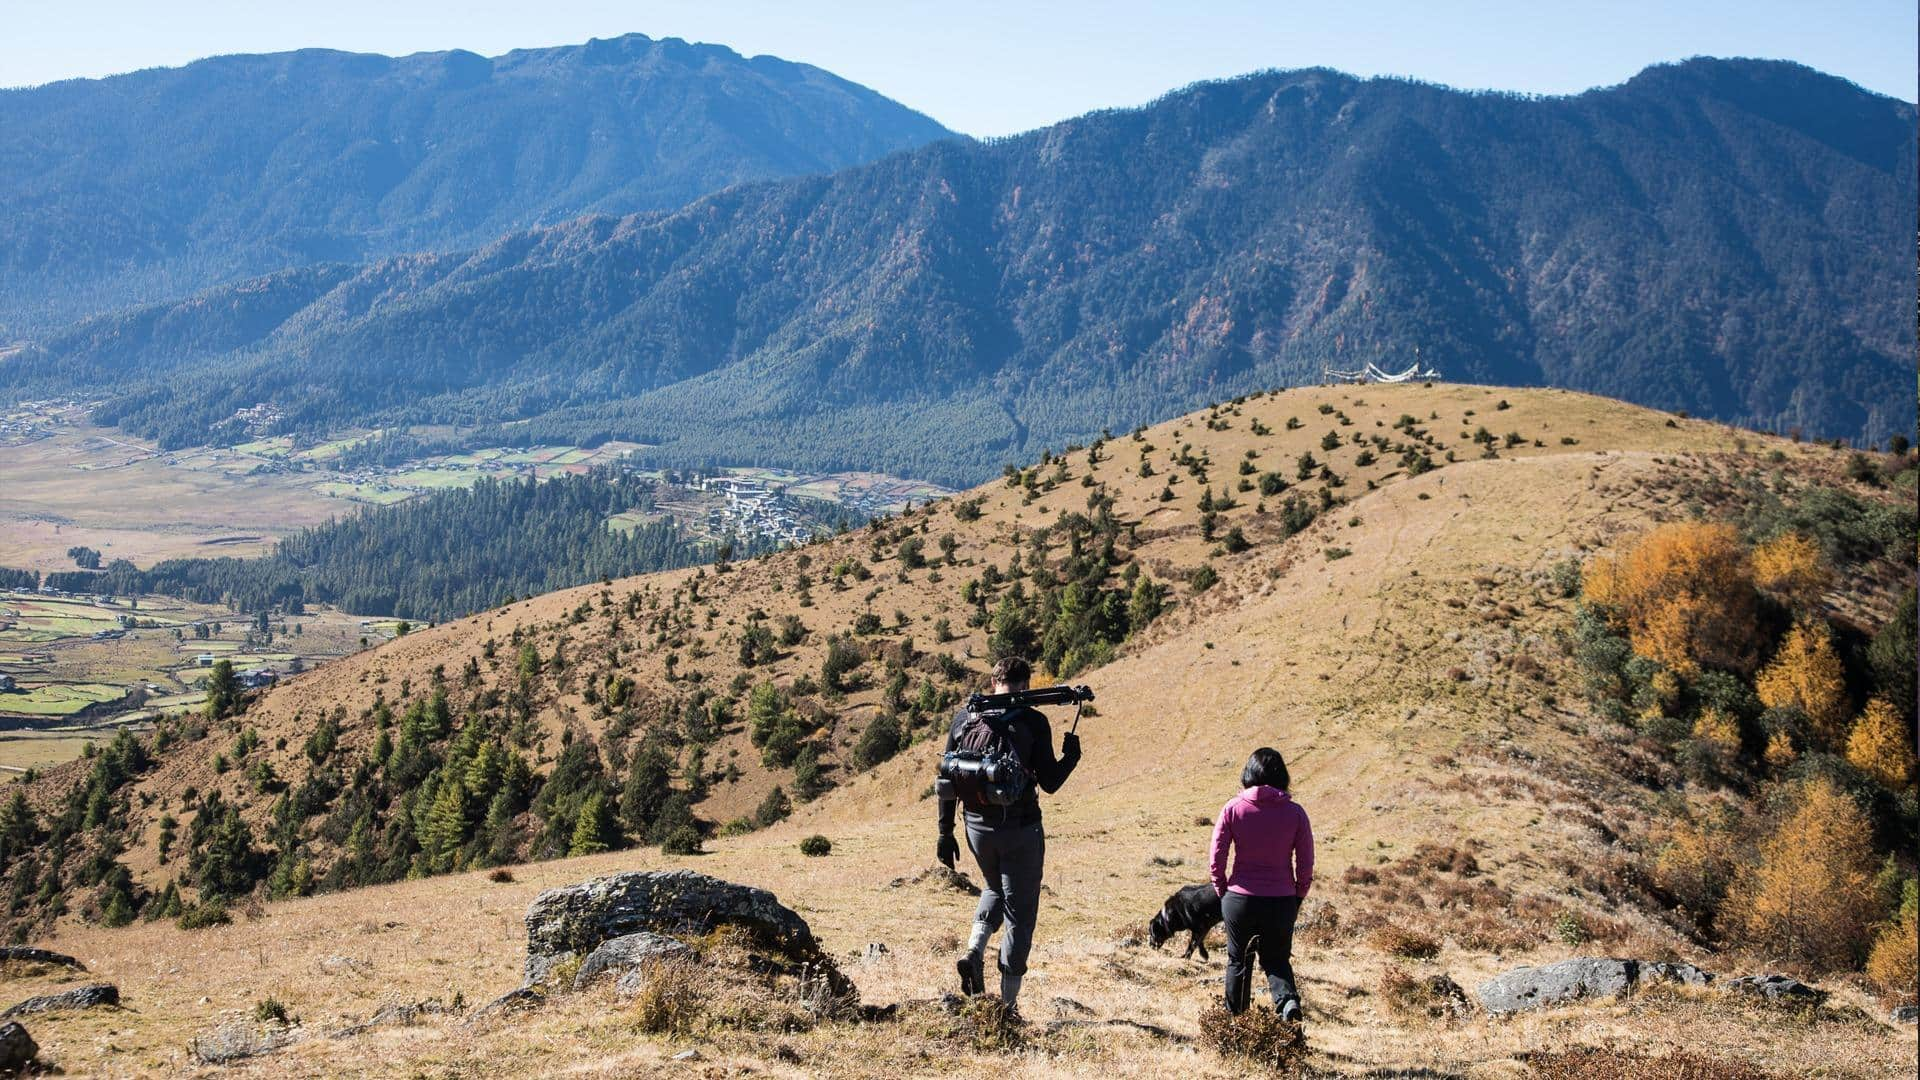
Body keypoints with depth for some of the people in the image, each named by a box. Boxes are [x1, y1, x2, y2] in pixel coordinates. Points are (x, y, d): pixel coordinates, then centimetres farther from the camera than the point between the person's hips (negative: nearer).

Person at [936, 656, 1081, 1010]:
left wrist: (946, 832, 10)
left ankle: (974, 951, 6)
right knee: (1019, 910, 8)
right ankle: (1008, 1001, 8)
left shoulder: (966, 716, 3)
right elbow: (1049, 782, -10)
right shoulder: (1033, 722, -9)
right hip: (1021, 828, -4)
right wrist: (1071, 755, 9)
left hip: (978, 826, 4)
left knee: (994, 889, 30)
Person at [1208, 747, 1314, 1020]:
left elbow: (1216, 860, -5)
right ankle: (1288, 1000, -9)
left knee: (1238, 960, 20)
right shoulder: (1295, 812, -5)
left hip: (1239, 899, 0)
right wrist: (1297, 898, 13)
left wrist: (1223, 890, 11)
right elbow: (1305, 864, -2)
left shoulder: (1233, 808, -7)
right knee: (1277, 959, 18)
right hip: (1282, 902, 1)